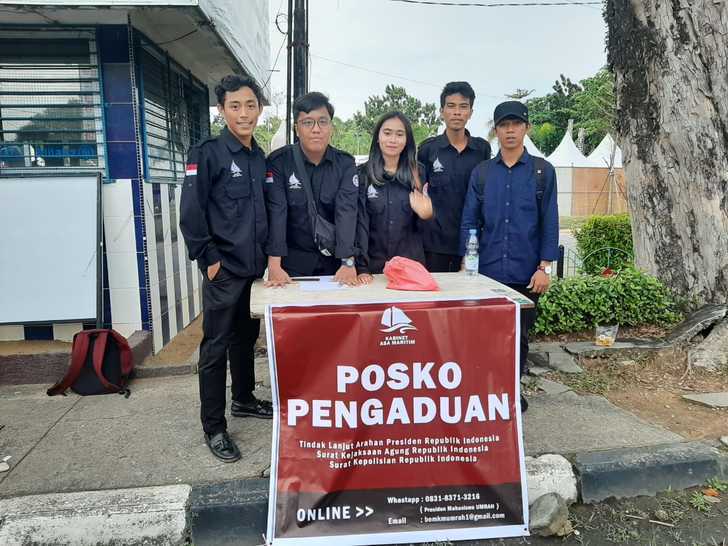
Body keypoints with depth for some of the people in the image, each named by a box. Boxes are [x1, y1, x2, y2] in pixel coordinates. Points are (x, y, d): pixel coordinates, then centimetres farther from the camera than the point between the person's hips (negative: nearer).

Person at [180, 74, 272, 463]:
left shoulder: (260, 158, 11)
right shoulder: (207, 153, -9)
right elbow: (190, 213, -13)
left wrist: (266, 255, 11)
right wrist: (208, 258, -14)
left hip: (254, 266, 7)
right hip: (224, 269, -6)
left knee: (246, 337, 18)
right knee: (216, 346, 1)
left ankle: (244, 399, 36)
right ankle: (213, 427, 12)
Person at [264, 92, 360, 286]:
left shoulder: (345, 164, -3)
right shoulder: (278, 162, -8)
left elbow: (347, 211, -15)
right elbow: (276, 212, -16)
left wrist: (348, 262, -25)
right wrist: (274, 265, -25)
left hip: (333, 260, 2)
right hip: (292, 259, -2)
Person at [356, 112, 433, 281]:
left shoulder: (417, 173, 3)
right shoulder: (362, 174, -2)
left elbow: (423, 228, 8)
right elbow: (359, 222, -6)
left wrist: (425, 215, -14)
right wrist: (362, 267, -15)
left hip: (411, 263, 2)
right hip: (374, 265, -1)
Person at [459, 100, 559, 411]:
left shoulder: (543, 171, 2)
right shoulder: (481, 173, 5)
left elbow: (549, 222, 0)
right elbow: (469, 221, 4)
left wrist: (545, 267, -7)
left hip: (526, 273, 0)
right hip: (487, 271, 1)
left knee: (520, 334, 10)